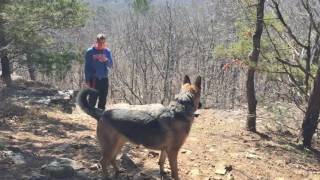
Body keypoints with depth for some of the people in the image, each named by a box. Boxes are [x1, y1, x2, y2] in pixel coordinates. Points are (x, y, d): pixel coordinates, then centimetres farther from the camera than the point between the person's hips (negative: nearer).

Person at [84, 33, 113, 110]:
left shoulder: (107, 51, 8)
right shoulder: (90, 51, -1)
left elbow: (111, 65, 5)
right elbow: (87, 67, -1)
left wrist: (106, 60, -17)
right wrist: (87, 80, -6)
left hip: (104, 79, 3)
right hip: (94, 79, -3)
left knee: (103, 100, 7)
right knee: (92, 99, -6)